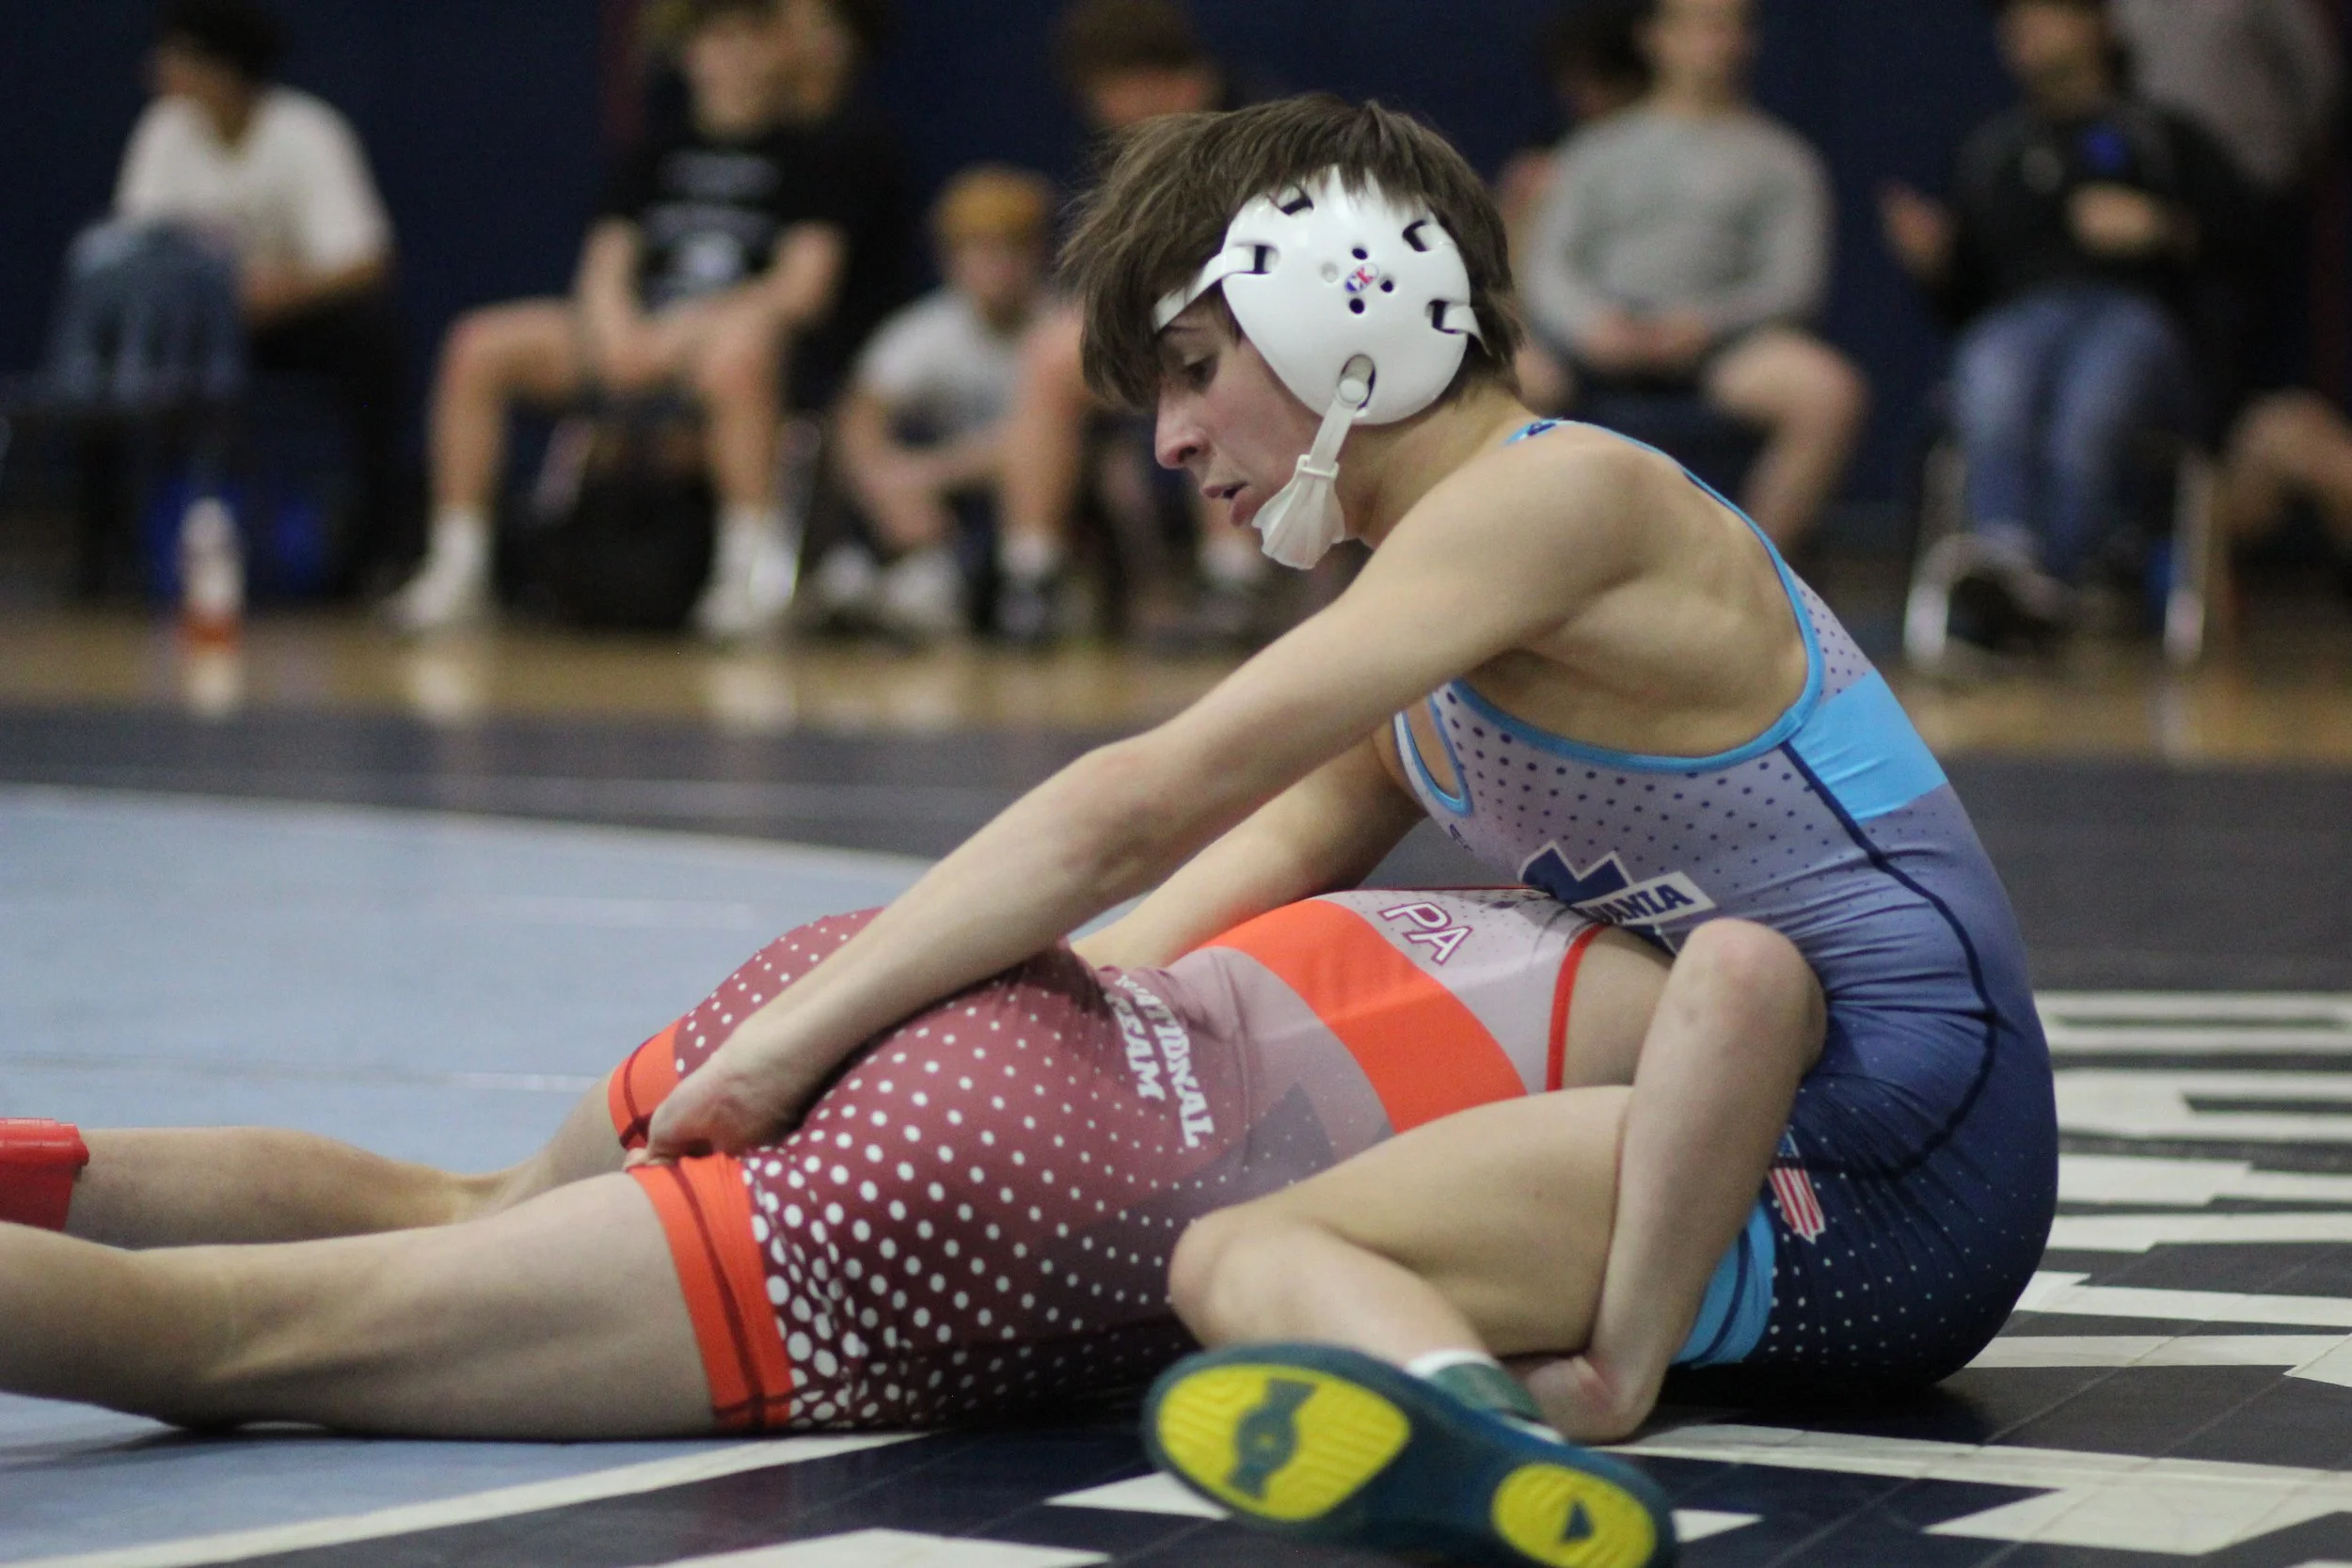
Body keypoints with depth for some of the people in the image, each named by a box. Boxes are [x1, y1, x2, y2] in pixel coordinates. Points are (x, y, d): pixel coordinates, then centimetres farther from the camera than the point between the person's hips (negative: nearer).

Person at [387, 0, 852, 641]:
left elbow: (804, 287, -5)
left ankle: (756, 568, -38)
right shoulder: (657, 160, 22)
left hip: (742, 328, -5)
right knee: (478, 346, -14)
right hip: (639, 334, 5)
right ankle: (457, 567, -11)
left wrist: (693, 325, -15)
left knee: (735, 353, -44)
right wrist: (617, 329, -10)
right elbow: (605, 269, 13)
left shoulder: (800, 158, 8)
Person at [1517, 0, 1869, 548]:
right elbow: (1548, 267, 12)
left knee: (1830, 390, -33)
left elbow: (1793, 281, 7)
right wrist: (1592, 322, -11)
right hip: (1600, 340, 1)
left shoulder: (1781, 158, 19)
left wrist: (1706, 324, -13)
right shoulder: (1596, 150, 23)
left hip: (1719, 340, -1)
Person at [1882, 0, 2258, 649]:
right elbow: (1962, 298, 29)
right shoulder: (1988, 151, 34)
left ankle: (2050, 579, -54)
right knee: (1992, 385, -39)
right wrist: (1932, 260, 8)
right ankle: (2004, 555, -61)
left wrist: (2162, 228, -9)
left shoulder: (2164, 136, 25)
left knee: (2091, 400, -41)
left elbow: (2238, 243, 8)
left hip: (2133, 312, -2)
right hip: (2015, 322, 2)